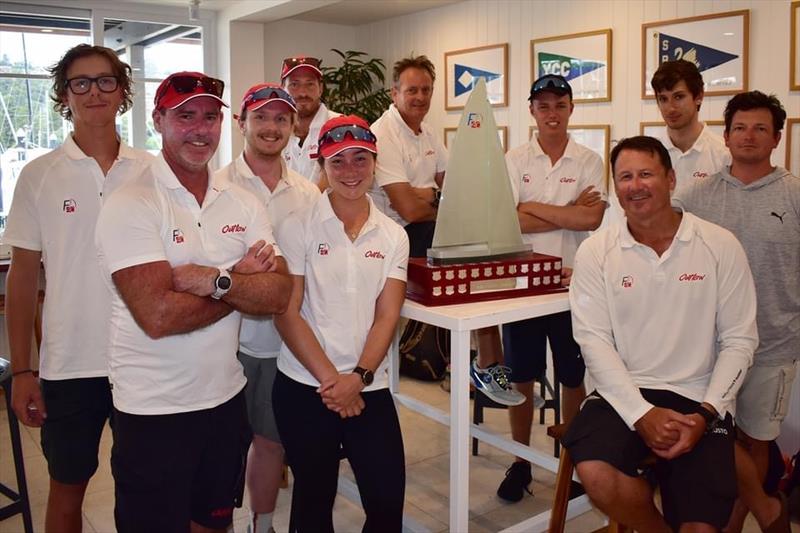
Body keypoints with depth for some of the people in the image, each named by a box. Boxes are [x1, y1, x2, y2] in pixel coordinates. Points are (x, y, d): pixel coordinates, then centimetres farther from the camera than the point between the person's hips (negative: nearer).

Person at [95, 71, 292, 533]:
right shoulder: (131, 205, -14)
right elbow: (158, 315, -24)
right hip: (154, 410, -5)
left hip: (226, 397, 5)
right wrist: (244, 280, -13)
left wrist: (216, 280, -23)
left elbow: (279, 294, -6)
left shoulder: (244, 203, 2)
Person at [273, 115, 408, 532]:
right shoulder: (297, 228, -5)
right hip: (304, 388, -2)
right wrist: (330, 379, -13)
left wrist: (358, 377, -14)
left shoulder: (392, 236, 4)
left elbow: (387, 316, -1)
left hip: (370, 389, 3)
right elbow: (286, 313, -9)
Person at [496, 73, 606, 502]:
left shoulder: (589, 162, 2)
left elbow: (593, 219, -13)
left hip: (572, 281, 0)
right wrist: (569, 214, -11)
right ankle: (521, 462, 24)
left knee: (572, 378, 12)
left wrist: (533, 208, -12)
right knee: (521, 378, 9)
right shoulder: (514, 160, 2)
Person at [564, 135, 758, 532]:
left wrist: (706, 414, -12)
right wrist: (642, 413, -17)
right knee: (595, 473, -26)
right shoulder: (595, 252, -1)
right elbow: (594, 340, -7)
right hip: (623, 394, 0)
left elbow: (739, 340, 0)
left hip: (697, 399, 0)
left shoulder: (720, 246, 0)